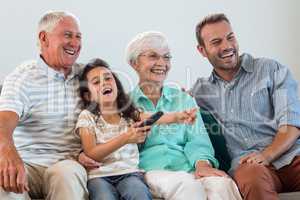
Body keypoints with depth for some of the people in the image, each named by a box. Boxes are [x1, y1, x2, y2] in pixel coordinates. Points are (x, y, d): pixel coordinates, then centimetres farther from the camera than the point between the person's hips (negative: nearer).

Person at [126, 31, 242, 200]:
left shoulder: (184, 99, 22)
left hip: (189, 167, 3)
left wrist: (202, 163, -14)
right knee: (188, 185, -35)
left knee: (222, 183, -31)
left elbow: (197, 139, 7)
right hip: (153, 171, -2)